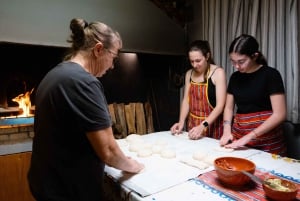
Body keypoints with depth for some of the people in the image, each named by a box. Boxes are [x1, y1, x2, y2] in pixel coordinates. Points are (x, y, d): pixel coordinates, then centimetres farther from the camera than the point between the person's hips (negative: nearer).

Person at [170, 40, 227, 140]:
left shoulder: (218, 72, -12)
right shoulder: (189, 74, 5)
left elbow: (220, 105, -17)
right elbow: (186, 100, 4)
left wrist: (203, 126, -27)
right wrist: (181, 122, -10)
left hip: (212, 124, -5)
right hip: (193, 124, 5)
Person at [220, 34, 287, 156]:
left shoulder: (270, 75, -9)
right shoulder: (235, 77, 5)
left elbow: (279, 114, -14)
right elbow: (228, 107, 11)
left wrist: (248, 137, -18)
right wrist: (227, 131, -6)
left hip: (266, 140, -4)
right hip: (238, 135, 4)